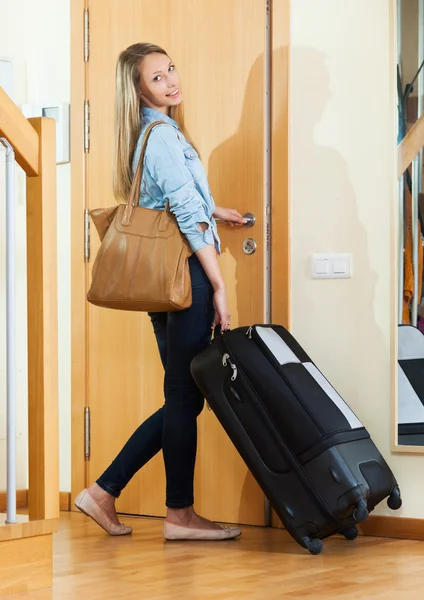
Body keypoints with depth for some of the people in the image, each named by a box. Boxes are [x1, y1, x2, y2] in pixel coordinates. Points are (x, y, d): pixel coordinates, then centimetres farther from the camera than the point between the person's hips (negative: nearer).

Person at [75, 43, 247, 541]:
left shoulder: (148, 135, 17)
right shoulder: (164, 136, -13)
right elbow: (190, 217, -17)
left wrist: (214, 211, 44)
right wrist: (218, 286, -16)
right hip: (185, 274, -10)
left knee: (181, 397, 13)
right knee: (185, 396, -2)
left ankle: (104, 492, 13)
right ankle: (180, 514, 6)